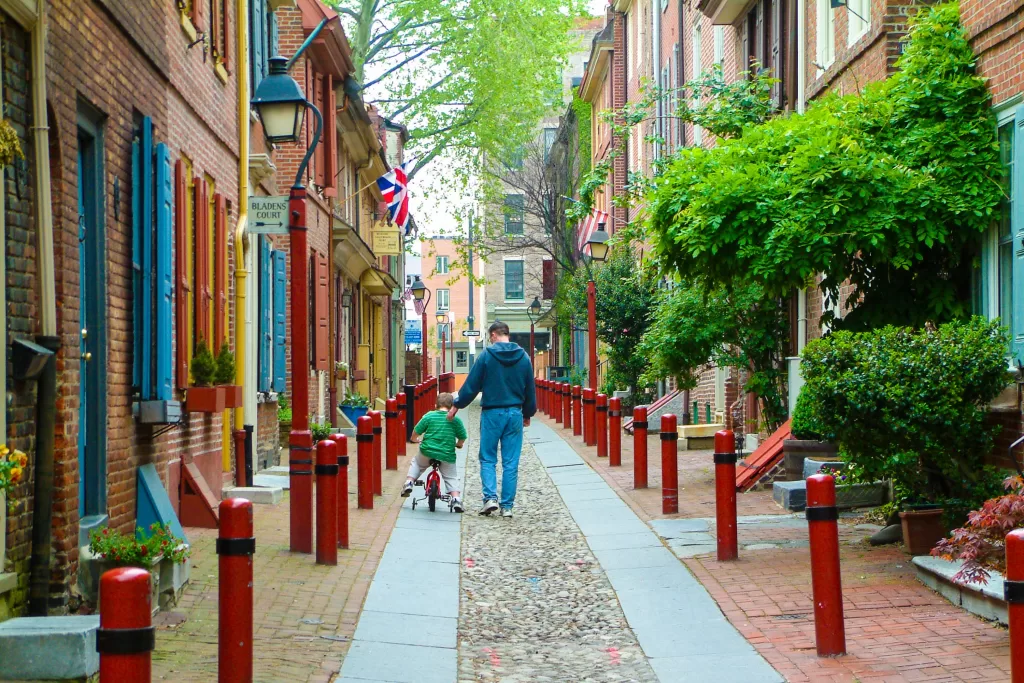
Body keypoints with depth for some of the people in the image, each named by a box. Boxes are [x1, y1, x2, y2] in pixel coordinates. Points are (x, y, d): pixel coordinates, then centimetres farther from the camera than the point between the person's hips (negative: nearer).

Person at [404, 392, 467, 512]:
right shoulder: (455, 420, 1)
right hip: (447, 455, 0)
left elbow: (416, 432, 3)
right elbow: (462, 438, 4)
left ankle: (409, 482, 16)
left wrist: (415, 439, 26)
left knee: (416, 463, 31)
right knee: (451, 477, 15)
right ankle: (456, 499, -3)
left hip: (427, 452, 0)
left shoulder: (429, 416, -1)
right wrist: (458, 445, 27)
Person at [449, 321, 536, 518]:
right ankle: (507, 506, 5)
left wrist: (456, 406, 9)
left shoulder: (487, 355, -6)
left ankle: (490, 497, -9)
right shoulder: (523, 357, 5)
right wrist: (528, 414, 25)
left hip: (492, 413, -3)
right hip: (514, 413, 3)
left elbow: (472, 385, -3)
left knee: (487, 459, 8)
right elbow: (530, 389, 12)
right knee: (511, 463, 5)